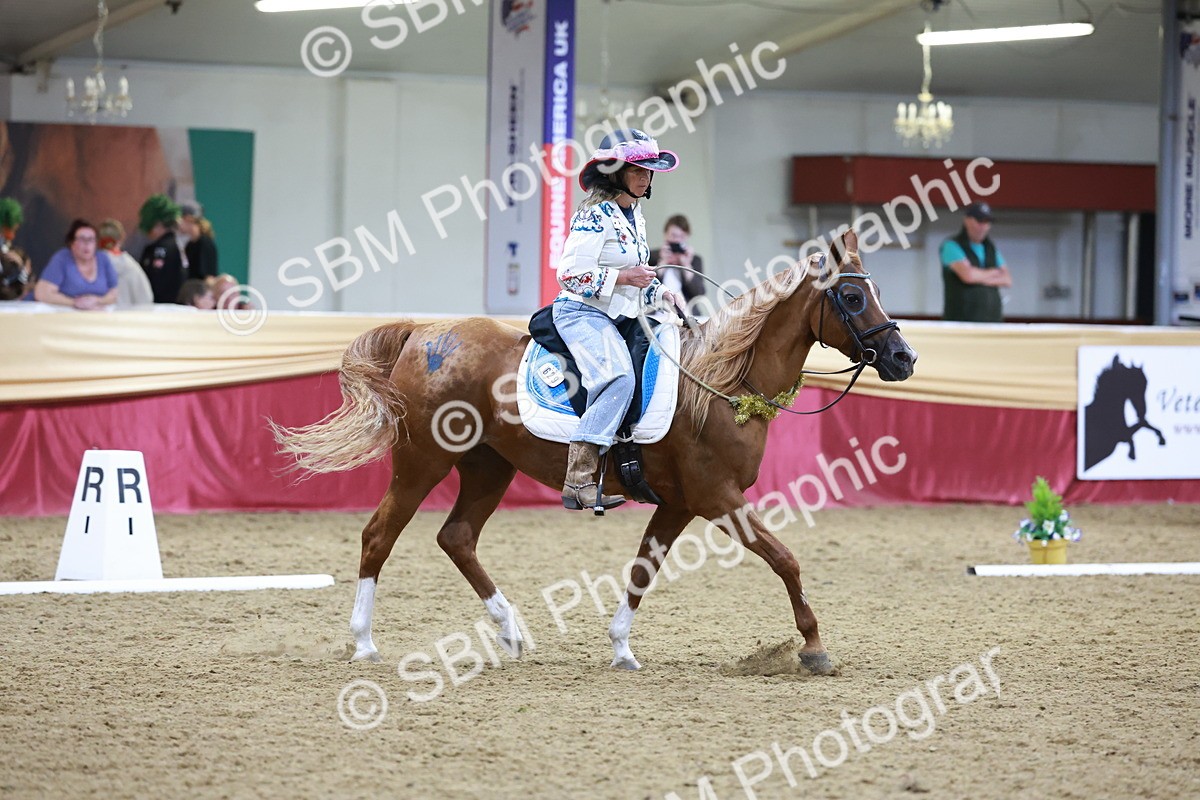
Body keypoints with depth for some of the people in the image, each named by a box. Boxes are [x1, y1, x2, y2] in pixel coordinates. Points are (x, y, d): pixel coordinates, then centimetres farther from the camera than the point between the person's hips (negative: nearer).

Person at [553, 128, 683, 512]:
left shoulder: (635, 215, 16)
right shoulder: (595, 215, -13)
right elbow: (572, 274, -19)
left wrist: (660, 292, 10)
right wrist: (623, 278, -19)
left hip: (618, 318, 10)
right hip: (582, 312, -10)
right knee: (619, 378, -31)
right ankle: (578, 482, -35)